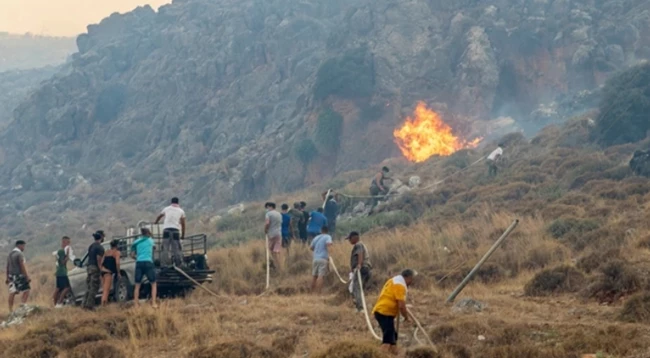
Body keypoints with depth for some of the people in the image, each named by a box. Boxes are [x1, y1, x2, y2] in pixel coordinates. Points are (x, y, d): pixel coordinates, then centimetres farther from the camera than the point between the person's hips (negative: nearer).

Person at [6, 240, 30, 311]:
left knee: (12, 293, 7)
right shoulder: (20, 254, -12)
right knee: (26, 291, -4)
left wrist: (7, 278, 21)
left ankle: (11, 310, 6)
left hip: (11, 276, 8)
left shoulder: (10, 254, 13)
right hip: (19, 276, -8)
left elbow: (8, 267, 16)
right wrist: (27, 276, -18)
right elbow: (22, 266, -18)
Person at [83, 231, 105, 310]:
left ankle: (85, 304, 10)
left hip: (89, 267, 9)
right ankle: (90, 305, -10)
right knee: (94, 288, -7)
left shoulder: (91, 246, 16)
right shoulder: (99, 247, -12)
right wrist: (101, 273, -17)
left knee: (89, 288, 12)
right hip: (95, 268, -9)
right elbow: (99, 260, -17)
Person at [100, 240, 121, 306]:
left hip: (102, 270, 7)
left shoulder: (106, 252, 20)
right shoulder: (117, 252, 2)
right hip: (108, 272, -7)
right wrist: (118, 273, -4)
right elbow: (117, 263, -11)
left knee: (104, 290, 14)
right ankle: (104, 305, -21)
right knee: (106, 291, -11)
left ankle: (102, 305, 12)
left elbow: (101, 262, 14)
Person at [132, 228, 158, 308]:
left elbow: (132, 253, 12)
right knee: (153, 284, 7)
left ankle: (136, 305, 0)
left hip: (139, 263, 2)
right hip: (148, 262, -2)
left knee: (137, 285, 9)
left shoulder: (137, 242, 14)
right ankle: (153, 303, -6)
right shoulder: (150, 240, 13)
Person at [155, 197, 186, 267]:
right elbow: (183, 224, 10)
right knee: (177, 249, 2)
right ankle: (179, 264, -2)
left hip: (166, 229, 0)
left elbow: (159, 217, 32)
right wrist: (183, 235, 15)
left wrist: (156, 222, 52)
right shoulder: (181, 211, 13)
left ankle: (165, 264, -8)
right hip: (176, 230, 0)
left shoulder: (166, 209, 15)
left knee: (165, 248, -1)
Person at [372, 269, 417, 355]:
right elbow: (401, 305, -20)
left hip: (381, 311, 11)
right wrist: (406, 316, -4)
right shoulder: (400, 285, -14)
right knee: (388, 338, -17)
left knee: (393, 336, 20)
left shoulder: (395, 281, 18)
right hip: (385, 313, -11)